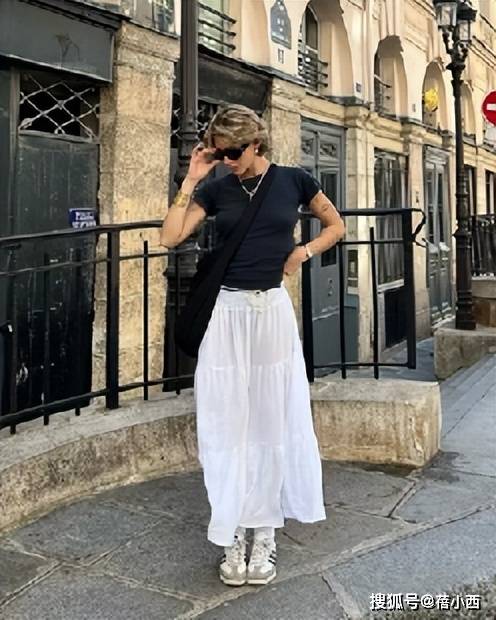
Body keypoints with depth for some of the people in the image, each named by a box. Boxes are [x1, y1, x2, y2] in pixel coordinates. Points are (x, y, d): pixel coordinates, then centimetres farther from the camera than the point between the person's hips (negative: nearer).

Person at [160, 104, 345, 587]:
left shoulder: (292, 180, 2)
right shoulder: (216, 189, 3)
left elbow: (335, 225, 14)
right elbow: (170, 237, -5)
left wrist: (303, 252, -2)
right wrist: (191, 180, -7)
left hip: (273, 310, 0)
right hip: (227, 311, 0)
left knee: (273, 421, 6)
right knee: (228, 423, 2)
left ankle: (264, 534, 18)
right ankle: (232, 537, 13)